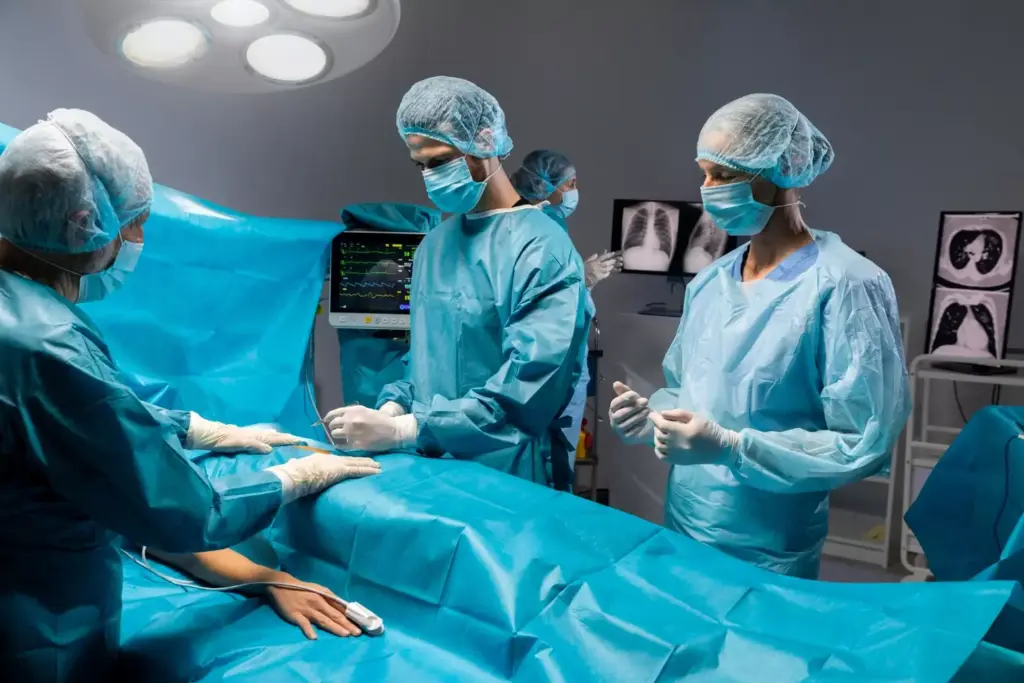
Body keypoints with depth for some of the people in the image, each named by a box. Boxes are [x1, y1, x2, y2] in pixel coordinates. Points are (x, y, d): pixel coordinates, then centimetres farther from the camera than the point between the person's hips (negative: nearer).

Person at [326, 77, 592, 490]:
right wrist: (394, 407, -4)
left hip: (508, 480, -6)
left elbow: (526, 392, -24)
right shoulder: (434, 245, 8)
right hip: (431, 466, 7)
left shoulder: (541, 249, -16)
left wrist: (401, 431, -24)